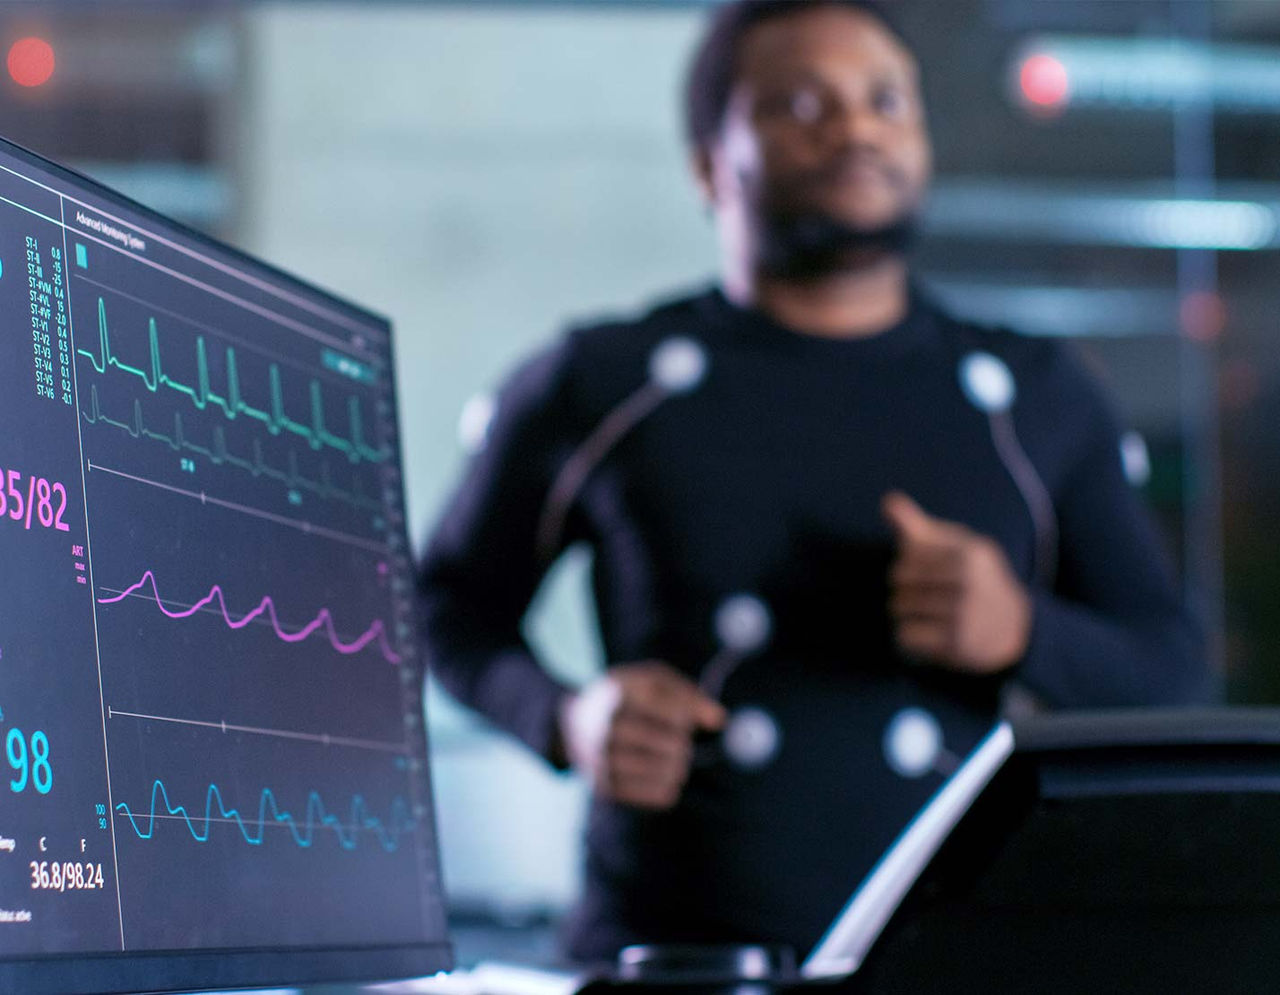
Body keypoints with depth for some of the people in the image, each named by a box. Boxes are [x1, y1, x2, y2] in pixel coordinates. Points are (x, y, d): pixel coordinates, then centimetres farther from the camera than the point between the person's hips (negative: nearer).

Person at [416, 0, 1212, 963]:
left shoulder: (1036, 400, 15)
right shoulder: (595, 387, 9)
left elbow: (1174, 677, 16)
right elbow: (452, 606, 19)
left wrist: (1023, 632, -5)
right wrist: (568, 720, -1)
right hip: (666, 954, -2)